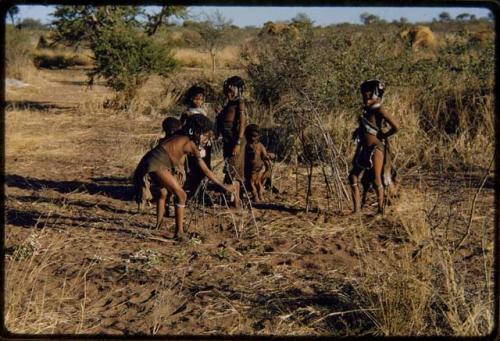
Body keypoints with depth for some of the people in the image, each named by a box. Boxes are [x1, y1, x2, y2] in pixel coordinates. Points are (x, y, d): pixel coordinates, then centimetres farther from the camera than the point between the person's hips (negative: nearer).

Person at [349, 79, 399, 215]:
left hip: (375, 149, -9)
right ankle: (356, 209, 16)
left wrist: (383, 136, -8)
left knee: (377, 180, 0)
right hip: (364, 149, 9)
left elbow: (396, 127, -20)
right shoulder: (367, 109, 10)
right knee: (353, 176, 8)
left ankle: (381, 210, 14)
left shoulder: (379, 110, -13)